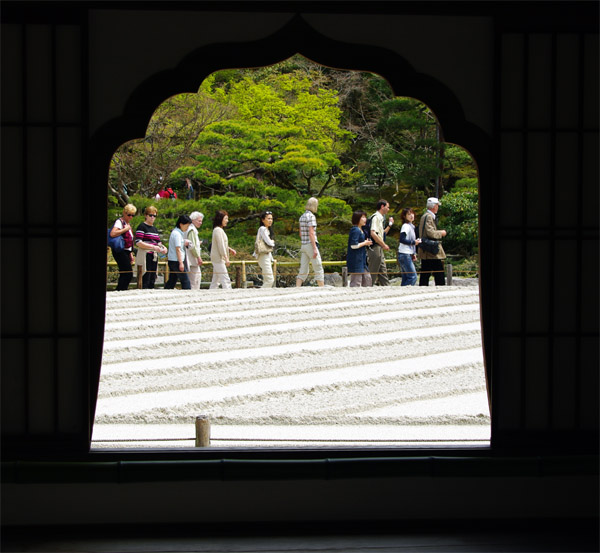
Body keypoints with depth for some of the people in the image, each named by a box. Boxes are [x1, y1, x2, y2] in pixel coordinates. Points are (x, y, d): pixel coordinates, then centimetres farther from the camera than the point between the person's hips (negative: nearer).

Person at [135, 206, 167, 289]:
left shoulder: (155, 229, 19)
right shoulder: (142, 227, -5)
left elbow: (158, 242, 25)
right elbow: (138, 243, -15)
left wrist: (163, 247, 0)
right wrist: (153, 247, -21)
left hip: (154, 257, 8)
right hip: (145, 256, -8)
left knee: (152, 280, 7)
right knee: (146, 279, -11)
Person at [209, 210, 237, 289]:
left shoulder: (219, 230, 17)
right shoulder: (218, 230, -14)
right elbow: (220, 245, -18)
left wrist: (229, 249, 12)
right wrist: (226, 258, -18)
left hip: (216, 259, 10)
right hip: (219, 259, -10)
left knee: (215, 281, 10)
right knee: (225, 280, -11)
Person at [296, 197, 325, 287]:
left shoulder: (302, 216, 14)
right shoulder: (311, 216, -12)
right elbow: (311, 233, -18)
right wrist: (314, 248, -19)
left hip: (303, 245, 8)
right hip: (311, 245, -8)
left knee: (303, 271, 5)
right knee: (318, 270, 1)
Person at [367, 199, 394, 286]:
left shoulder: (380, 218, 19)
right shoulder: (375, 217, -12)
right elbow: (373, 233, -22)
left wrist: (390, 225, 18)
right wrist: (384, 245, -18)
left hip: (380, 249, 10)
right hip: (375, 247, -10)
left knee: (383, 271, 10)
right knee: (373, 272, -7)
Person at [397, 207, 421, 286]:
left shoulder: (411, 226, 19)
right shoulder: (406, 226, -9)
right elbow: (402, 240, -20)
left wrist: (414, 253, 14)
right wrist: (414, 242, -14)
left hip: (408, 255, 9)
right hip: (405, 254, -9)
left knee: (406, 279, 6)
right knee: (413, 277, -14)